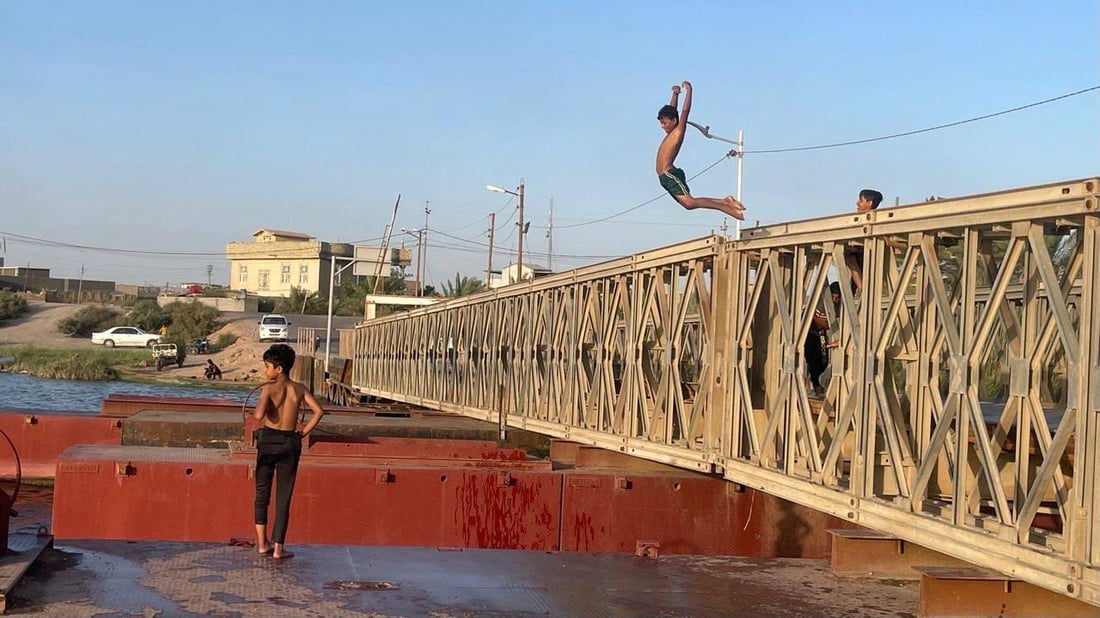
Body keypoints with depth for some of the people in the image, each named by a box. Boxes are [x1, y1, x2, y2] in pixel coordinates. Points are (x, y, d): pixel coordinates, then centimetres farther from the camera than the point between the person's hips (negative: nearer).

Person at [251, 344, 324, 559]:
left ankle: (262, 542, 13)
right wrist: (303, 433, 1)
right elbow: (318, 411, -6)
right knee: (283, 497, 6)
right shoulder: (299, 389, 1)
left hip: (268, 440, -2)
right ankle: (278, 547, 5)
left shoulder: (269, 388, -10)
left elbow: (259, 415, -23)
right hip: (290, 443, 2)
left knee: (262, 492, 14)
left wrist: (254, 413, -1)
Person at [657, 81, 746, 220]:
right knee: (688, 202, 2)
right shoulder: (671, 133, 21)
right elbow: (670, 111, 33)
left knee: (689, 202, -21)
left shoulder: (679, 131, -1)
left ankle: (726, 207, -21)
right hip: (666, 177, 10)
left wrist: (688, 90, -8)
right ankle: (725, 201, 5)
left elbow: (685, 111, -10)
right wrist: (675, 94, 32)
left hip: (670, 175, -10)